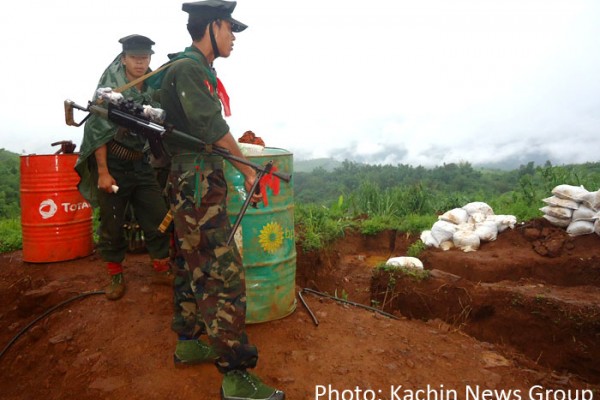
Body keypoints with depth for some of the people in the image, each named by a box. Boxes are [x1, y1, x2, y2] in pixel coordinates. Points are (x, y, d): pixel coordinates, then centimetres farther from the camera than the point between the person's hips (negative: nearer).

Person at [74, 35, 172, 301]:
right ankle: (115, 276, 22)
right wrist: (103, 172, -14)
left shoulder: (154, 89, 3)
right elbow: (98, 132, -11)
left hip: (141, 164, 4)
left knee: (157, 217, 4)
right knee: (112, 223, 5)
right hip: (113, 164, -4)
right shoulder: (109, 89, -10)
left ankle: (161, 268, 21)